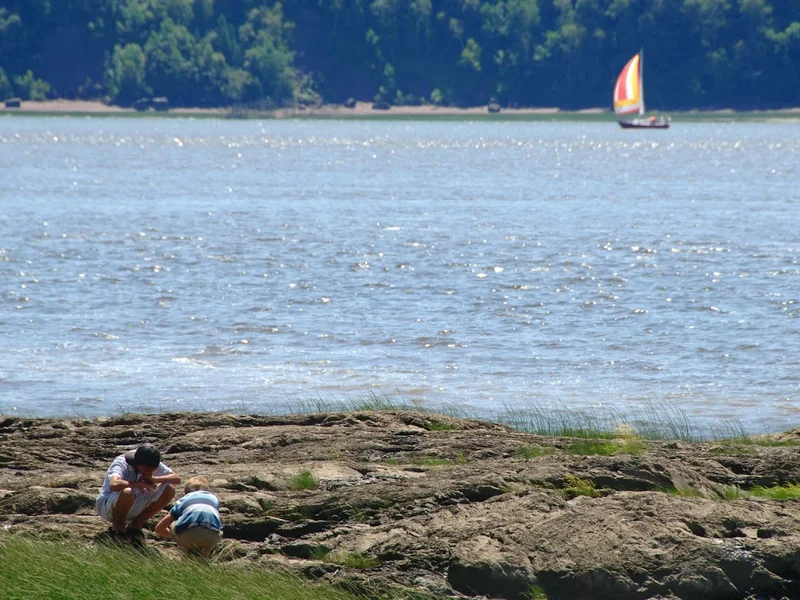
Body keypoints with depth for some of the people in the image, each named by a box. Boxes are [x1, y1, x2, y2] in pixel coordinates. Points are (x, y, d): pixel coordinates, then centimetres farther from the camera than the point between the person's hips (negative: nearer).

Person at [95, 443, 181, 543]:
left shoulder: (151, 466, -9)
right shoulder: (121, 464, -27)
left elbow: (177, 479, -9)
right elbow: (113, 485, -49)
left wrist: (154, 479, -25)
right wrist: (138, 484, -38)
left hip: (133, 508, 7)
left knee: (169, 490, -10)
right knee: (127, 493, -41)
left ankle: (135, 526, 1)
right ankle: (118, 527, -10)